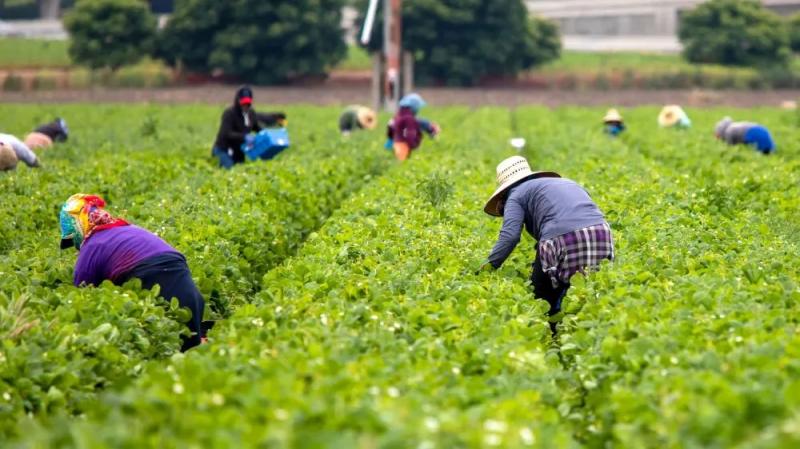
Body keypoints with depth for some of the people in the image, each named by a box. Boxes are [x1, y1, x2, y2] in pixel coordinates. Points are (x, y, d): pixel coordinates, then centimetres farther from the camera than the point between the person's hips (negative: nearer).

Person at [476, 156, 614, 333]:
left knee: (543, 303, 7)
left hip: (562, 239, -6)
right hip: (602, 233, 6)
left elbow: (510, 235, -1)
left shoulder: (516, 195, 16)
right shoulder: (566, 183, 36)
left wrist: (489, 266, 1)